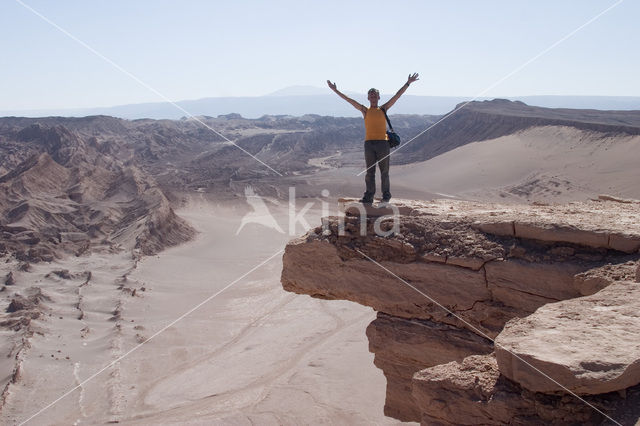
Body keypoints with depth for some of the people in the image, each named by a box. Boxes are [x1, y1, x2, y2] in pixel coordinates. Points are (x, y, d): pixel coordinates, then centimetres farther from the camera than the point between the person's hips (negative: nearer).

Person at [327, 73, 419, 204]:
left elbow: (397, 96, 9)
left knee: (384, 171, 4)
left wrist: (408, 83, 5)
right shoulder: (365, 111, 12)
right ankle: (369, 196, 4)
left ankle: (386, 195, 12)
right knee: (369, 171, 3)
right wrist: (335, 90, 5)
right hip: (369, 143, 1)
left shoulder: (383, 109, 12)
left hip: (382, 143, 0)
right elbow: (349, 100, 8)